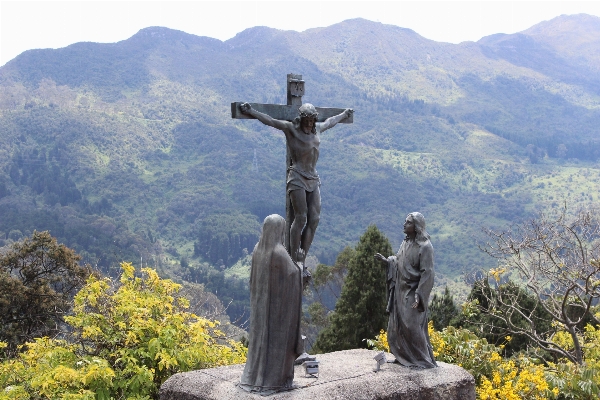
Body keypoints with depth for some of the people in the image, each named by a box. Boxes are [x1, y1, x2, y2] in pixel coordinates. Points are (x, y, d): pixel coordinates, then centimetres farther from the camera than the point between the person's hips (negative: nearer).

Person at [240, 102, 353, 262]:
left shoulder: (318, 128, 12)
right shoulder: (291, 128, -4)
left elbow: (330, 122, 32)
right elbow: (269, 121, -6)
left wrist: (345, 114, 47)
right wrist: (250, 111, -12)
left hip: (313, 179, 7)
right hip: (298, 178, -6)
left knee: (314, 219, 1)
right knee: (301, 217, -11)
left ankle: (302, 258, 6)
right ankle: (294, 259, -4)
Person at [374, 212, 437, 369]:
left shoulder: (424, 246, -16)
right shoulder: (406, 242, 8)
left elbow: (427, 273, -19)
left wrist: (418, 295, -24)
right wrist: (385, 260, 0)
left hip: (413, 293, -8)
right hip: (401, 291, 8)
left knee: (412, 326, -5)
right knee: (397, 325, 12)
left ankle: (424, 360, 8)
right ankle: (403, 356, 25)